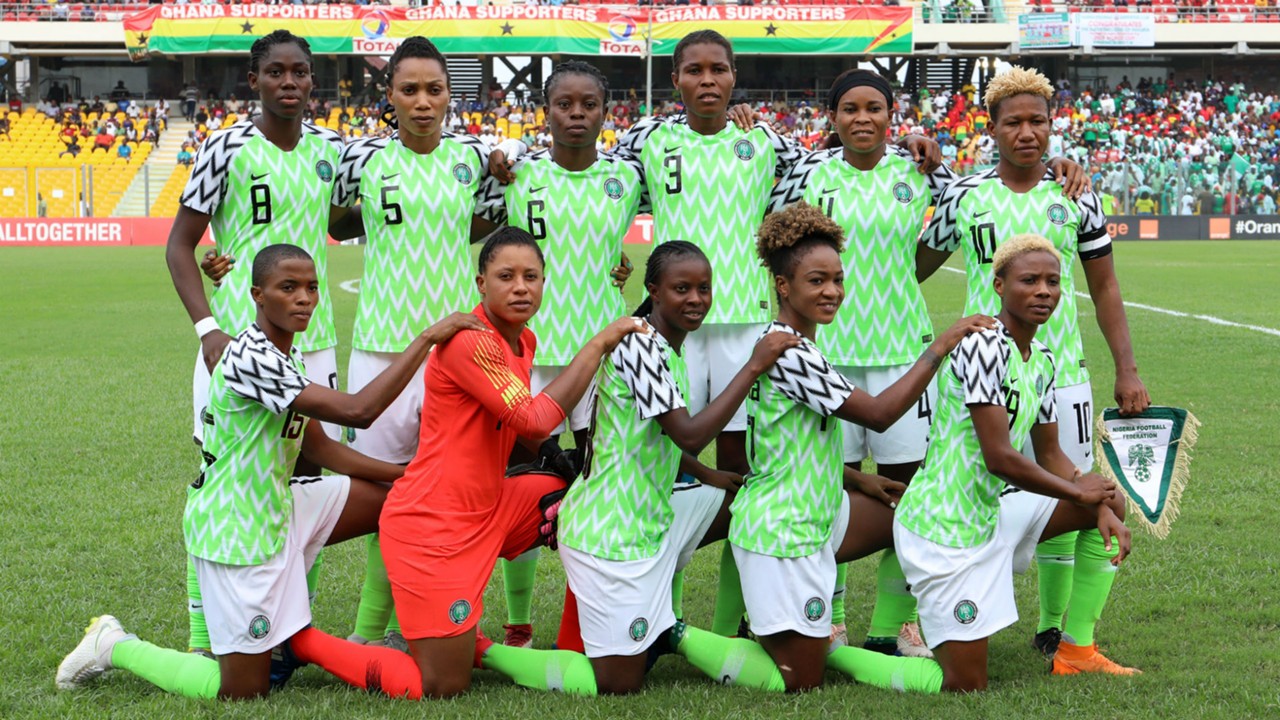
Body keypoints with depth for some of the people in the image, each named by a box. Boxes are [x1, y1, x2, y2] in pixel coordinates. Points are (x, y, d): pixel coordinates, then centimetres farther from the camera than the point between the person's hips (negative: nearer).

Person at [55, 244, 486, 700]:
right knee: (243, 692, -2)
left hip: (274, 505, 10)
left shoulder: (284, 355, 6)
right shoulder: (251, 359, -26)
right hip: (235, 529, -10)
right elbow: (358, 411, -32)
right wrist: (428, 338, -29)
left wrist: (406, 475, 5)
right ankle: (116, 647, 14)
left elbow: (318, 448, 11)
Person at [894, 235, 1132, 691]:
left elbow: (1050, 455, 17)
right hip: (945, 529, -10)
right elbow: (999, 458, -26)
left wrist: (1101, 509, 0)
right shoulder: (984, 346, -22)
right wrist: (1077, 492, -11)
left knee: (1112, 502, 18)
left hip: (992, 512, 10)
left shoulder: (1040, 362, 7)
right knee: (966, 688, -5)